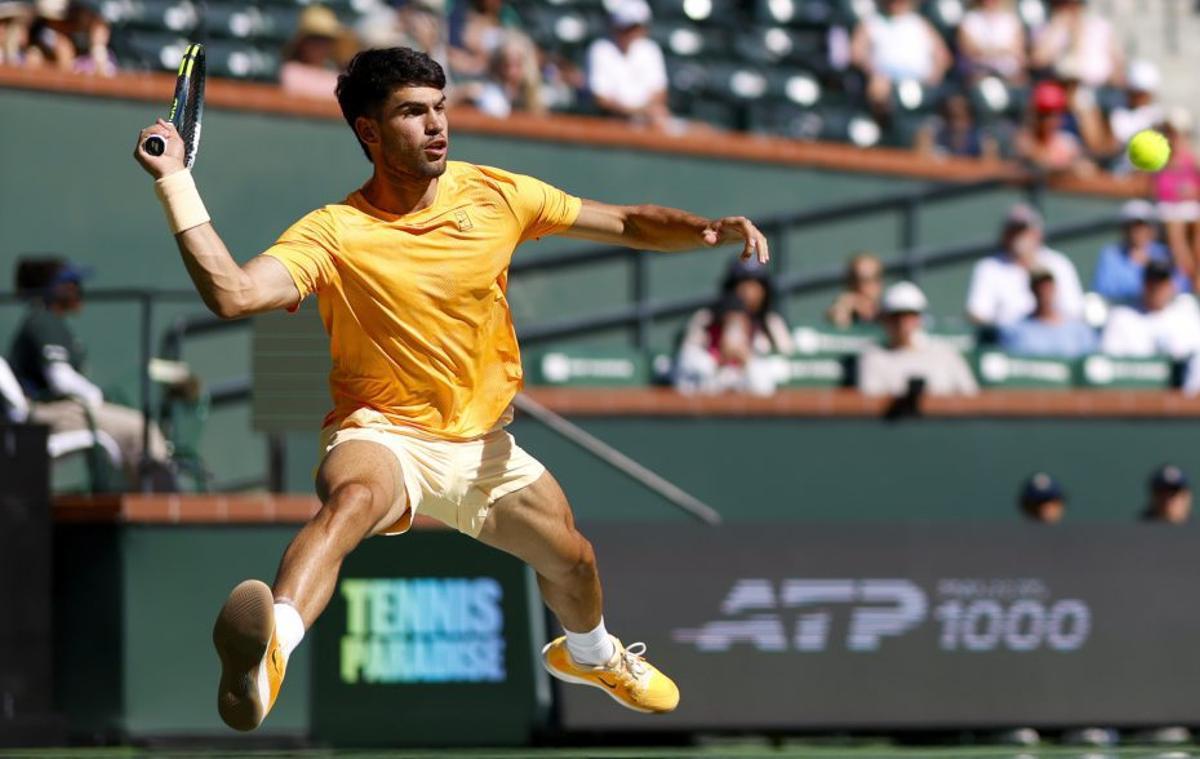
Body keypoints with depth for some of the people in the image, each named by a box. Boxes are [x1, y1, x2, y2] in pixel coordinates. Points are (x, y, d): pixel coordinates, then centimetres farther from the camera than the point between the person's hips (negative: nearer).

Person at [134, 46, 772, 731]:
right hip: (383, 437, -6)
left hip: (482, 443, 6)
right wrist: (175, 180, -35)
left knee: (571, 559, 14)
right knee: (354, 497, -38)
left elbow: (630, 225, 3)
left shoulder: (495, 196, -3)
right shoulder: (333, 232, -15)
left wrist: (710, 230, -15)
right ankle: (267, 659, -68)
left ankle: (590, 654, 54)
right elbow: (233, 294, -30)